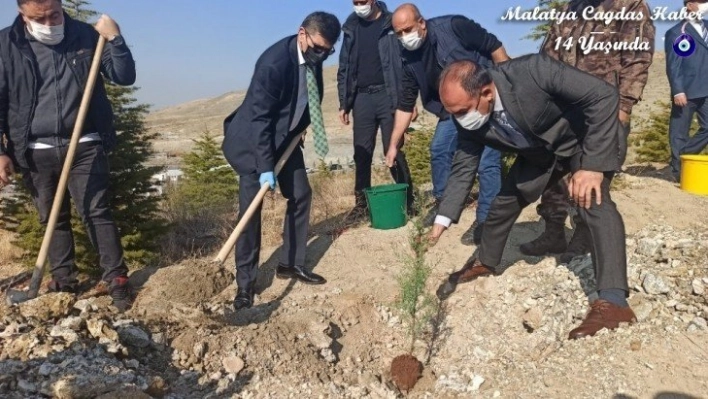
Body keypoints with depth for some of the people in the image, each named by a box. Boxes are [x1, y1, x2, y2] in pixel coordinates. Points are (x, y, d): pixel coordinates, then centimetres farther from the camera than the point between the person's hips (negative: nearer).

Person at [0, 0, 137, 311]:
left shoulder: (86, 36, 0)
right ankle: (64, 279, 25)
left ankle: (116, 278, 3)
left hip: (84, 146, -1)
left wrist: (115, 38, -16)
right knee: (52, 218, 12)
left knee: (96, 212, -3)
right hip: (36, 152, 2)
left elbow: (125, 76, -1)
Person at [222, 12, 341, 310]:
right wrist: (265, 167, -29)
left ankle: (291, 263, 21)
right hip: (252, 141, -7)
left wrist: (304, 125, 7)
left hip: (286, 137, 8)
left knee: (301, 195, 7)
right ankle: (245, 282, 2)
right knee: (250, 209, -8)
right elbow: (259, 117, -28)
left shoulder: (313, 57, -7)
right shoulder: (274, 62, -29)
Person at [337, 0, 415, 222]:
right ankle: (361, 202, 14)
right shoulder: (351, 28, 12)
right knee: (362, 153, 5)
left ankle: (406, 200, 9)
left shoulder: (391, 23, -1)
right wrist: (344, 103, 9)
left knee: (394, 151, -2)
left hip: (387, 95, -4)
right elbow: (344, 69, 14)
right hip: (362, 97, 4)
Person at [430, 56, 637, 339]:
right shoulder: (470, 121, -20)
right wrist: (443, 219, -13)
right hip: (540, 152, 6)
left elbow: (604, 95, -34)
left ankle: (613, 301, -28)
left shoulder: (533, 71, -39)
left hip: (589, 140, -5)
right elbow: (463, 168, -8)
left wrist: (593, 165, -37)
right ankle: (485, 264, 35)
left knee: (593, 200, -29)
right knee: (504, 202, 9)